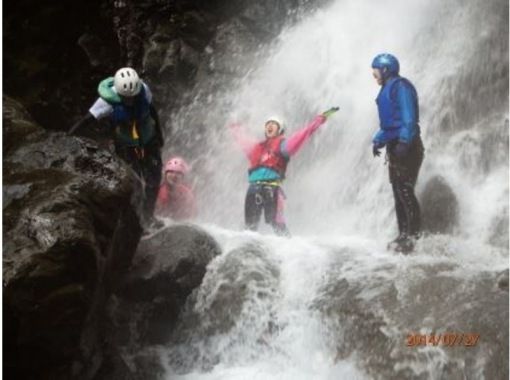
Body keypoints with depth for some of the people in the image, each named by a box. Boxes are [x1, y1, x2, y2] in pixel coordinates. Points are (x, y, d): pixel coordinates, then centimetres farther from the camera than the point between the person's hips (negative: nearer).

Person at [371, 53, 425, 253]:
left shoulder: (400, 86, -10)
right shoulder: (388, 89, 20)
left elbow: (409, 117, -19)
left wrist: (404, 142, -26)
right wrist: (378, 140, 15)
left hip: (406, 146, -10)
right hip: (395, 146, 10)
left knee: (405, 192, -12)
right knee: (398, 193, 10)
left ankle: (414, 236, -11)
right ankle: (403, 235, 14)